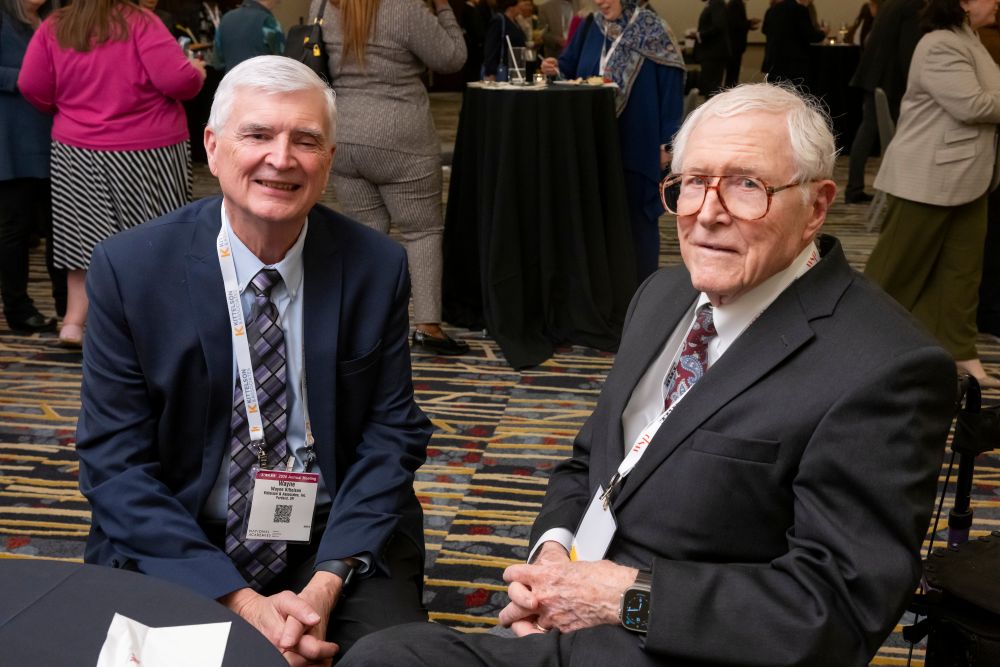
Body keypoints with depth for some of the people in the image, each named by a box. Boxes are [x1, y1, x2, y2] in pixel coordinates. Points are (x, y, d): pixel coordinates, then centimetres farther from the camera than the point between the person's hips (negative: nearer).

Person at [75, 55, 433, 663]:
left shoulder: (377, 266, -4)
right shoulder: (128, 268, -9)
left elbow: (392, 435, -1)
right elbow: (114, 462, -9)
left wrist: (326, 585, -15)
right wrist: (239, 602, -18)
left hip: (336, 537, 1)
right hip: (175, 544, 0)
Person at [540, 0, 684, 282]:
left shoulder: (653, 31, -7)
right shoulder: (590, 27, 6)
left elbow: (670, 88, -8)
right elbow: (571, 69, 12)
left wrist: (667, 142, -12)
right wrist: (556, 70, -13)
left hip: (638, 142, -4)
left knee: (635, 213, 2)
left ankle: (642, 287, 13)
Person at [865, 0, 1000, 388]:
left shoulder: (967, 41, 15)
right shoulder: (941, 46, -18)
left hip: (965, 177, 10)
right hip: (928, 178, -10)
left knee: (963, 267, 8)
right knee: (898, 266, 2)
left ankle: (959, 351, 13)